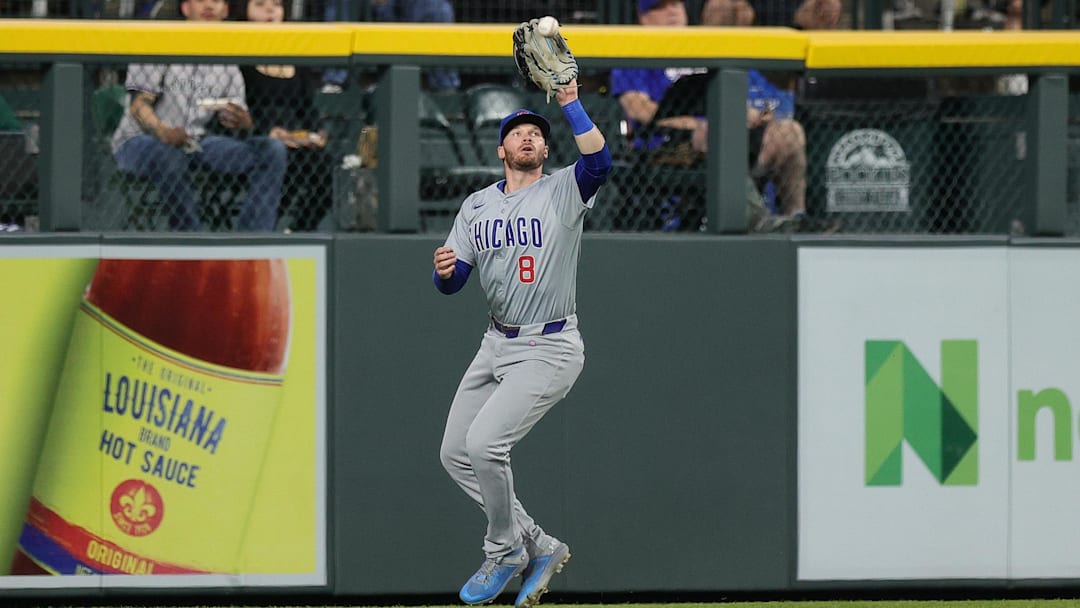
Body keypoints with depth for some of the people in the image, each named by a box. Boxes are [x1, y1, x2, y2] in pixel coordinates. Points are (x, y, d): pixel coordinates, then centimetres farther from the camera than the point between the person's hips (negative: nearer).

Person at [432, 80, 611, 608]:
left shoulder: (563, 193, -8)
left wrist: (569, 100, -30)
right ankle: (539, 545, 17)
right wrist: (445, 270, -18)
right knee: (455, 453, 6)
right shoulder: (476, 207, 8)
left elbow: (598, 159, -30)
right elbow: (451, 284, 6)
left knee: (485, 444, -20)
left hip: (550, 349, -7)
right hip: (497, 344, 7)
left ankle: (505, 553, 2)